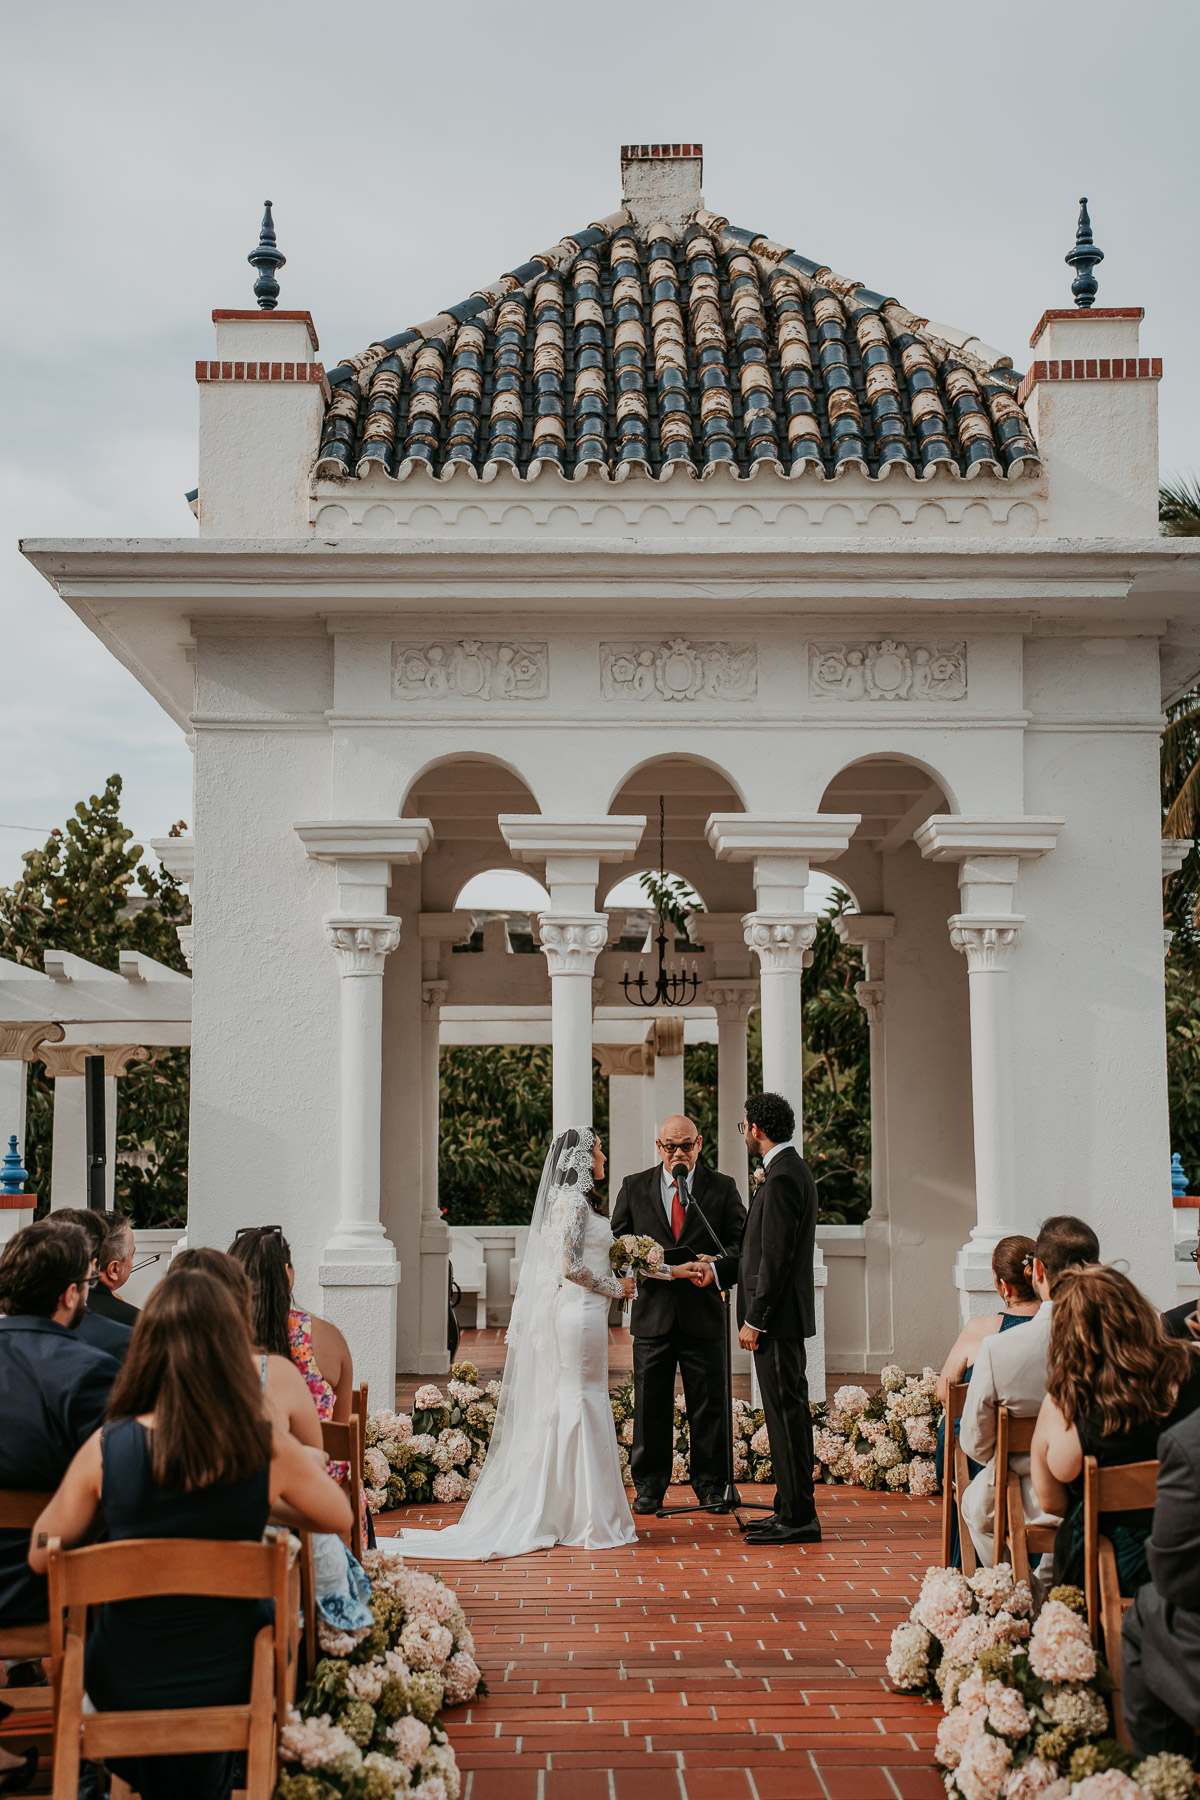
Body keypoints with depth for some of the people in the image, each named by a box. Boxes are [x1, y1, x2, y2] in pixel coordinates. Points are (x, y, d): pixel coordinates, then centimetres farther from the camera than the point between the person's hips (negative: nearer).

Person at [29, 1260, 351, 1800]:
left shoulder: (107, 1448, -20)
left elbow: (41, 1555, -6)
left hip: (123, 1689, 0)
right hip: (227, 1684, 0)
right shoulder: (268, 1449, -19)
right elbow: (339, 1516, 1)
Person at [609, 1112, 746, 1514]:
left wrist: (715, 1265, -18)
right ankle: (649, 1485, 16)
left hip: (703, 1313, -1)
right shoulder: (634, 1187, 7)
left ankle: (710, 1485, 16)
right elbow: (616, 1241, 7)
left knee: (709, 1404, 4)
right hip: (653, 1313, 1)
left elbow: (741, 1243, 2)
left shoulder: (722, 1187, 5)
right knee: (650, 1404, 5)